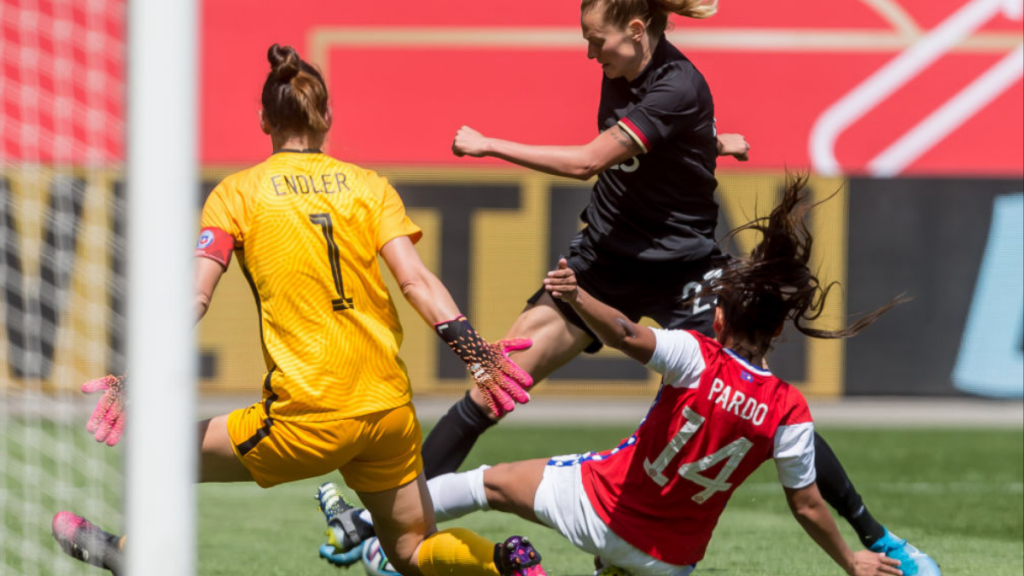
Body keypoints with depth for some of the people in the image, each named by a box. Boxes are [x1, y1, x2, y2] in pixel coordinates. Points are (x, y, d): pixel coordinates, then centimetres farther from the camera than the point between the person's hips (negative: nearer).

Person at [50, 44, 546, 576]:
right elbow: (416, 280, -5)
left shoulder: (237, 193, 2)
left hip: (309, 420, -4)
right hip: (390, 410, 4)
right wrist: (471, 348, -8)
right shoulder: (369, 186, 9)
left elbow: (193, 298, -9)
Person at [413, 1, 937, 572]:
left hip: (681, 273, -6)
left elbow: (586, 162, -29)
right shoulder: (623, 70, -2)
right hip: (604, 260, 6)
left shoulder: (678, 89, -25)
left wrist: (488, 146, -21)